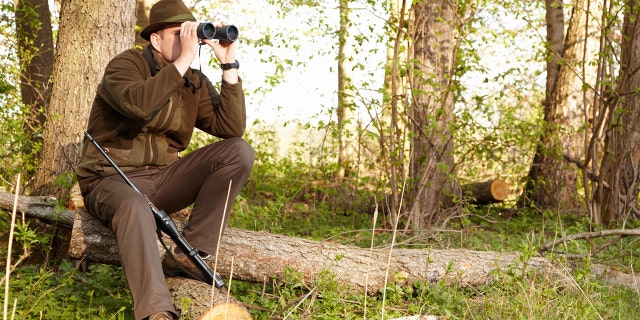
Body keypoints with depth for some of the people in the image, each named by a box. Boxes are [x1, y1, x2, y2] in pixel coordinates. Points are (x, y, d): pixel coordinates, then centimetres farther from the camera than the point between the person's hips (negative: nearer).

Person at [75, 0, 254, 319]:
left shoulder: (195, 82, 7)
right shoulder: (127, 64, -10)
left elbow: (231, 129, -6)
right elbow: (138, 104, -33)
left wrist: (229, 65, -10)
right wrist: (184, 60, -29)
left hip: (163, 179, 6)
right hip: (112, 180, -6)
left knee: (239, 151, -12)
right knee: (134, 207, -41)